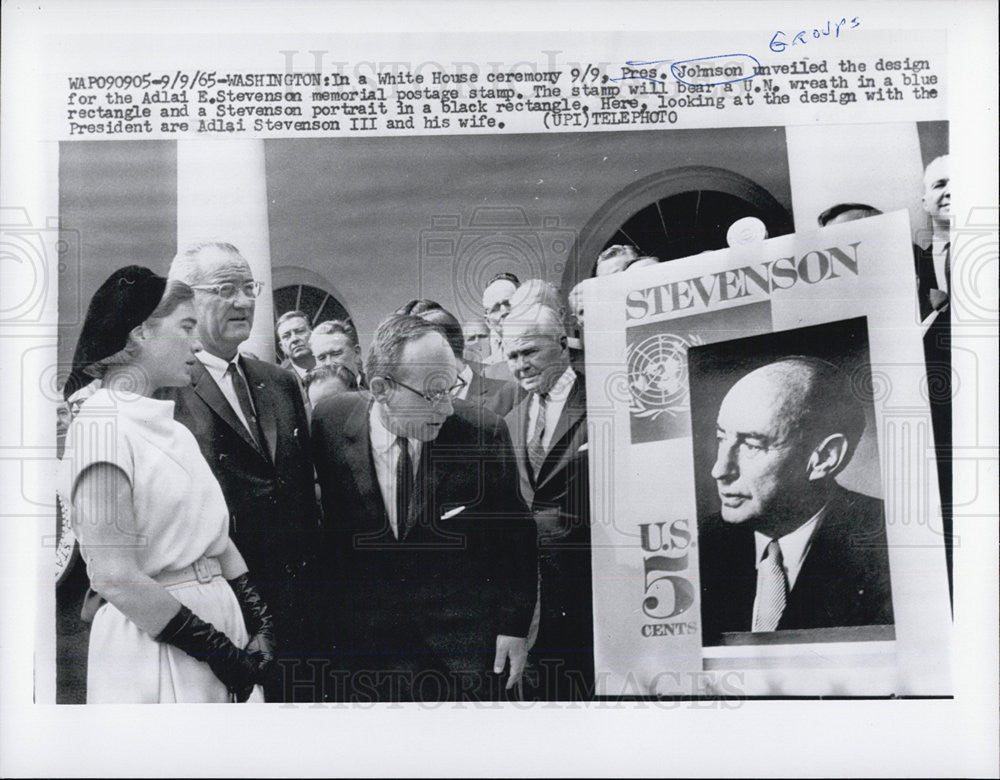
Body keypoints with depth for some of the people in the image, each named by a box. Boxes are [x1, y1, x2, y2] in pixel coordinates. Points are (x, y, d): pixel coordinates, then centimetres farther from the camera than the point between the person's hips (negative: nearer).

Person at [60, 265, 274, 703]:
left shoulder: (171, 429, 9)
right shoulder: (101, 425, -16)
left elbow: (216, 539, 9)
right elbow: (115, 578, -20)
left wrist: (261, 624, -2)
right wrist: (221, 652, -17)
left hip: (221, 618, 8)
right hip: (155, 647, -7)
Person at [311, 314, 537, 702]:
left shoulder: (484, 432, -14)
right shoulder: (330, 422, -11)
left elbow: (516, 536, -3)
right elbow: (327, 526, 5)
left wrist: (515, 625, -2)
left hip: (466, 629, 0)